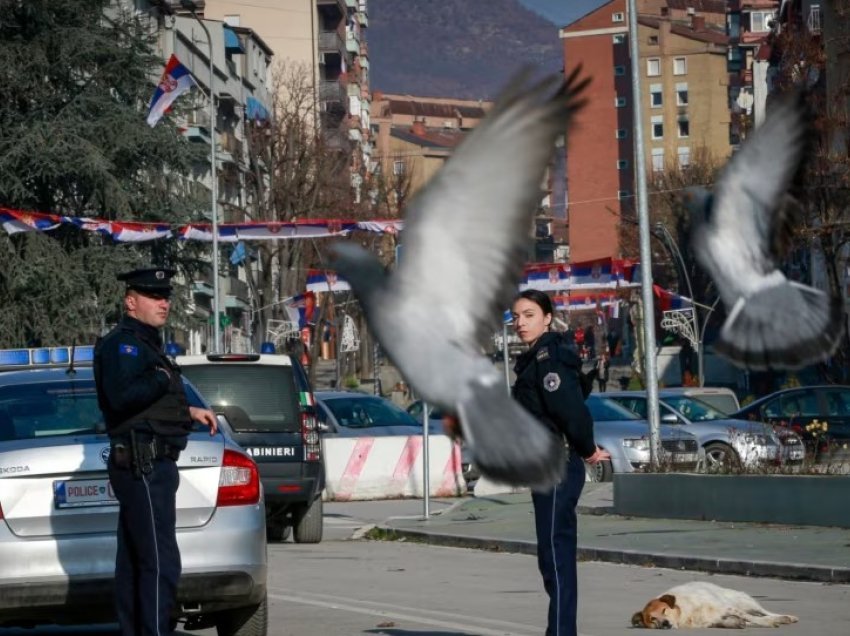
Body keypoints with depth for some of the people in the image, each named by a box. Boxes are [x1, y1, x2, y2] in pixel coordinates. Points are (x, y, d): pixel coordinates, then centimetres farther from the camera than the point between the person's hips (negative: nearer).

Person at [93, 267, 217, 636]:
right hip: (144, 465, -11)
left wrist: (188, 412, 22)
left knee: (133, 562, 12)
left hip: (148, 466, 11)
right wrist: (162, 378, -14)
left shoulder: (144, 343, 22)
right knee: (160, 562, -14)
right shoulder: (122, 344, -10)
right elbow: (121, 398, -26)